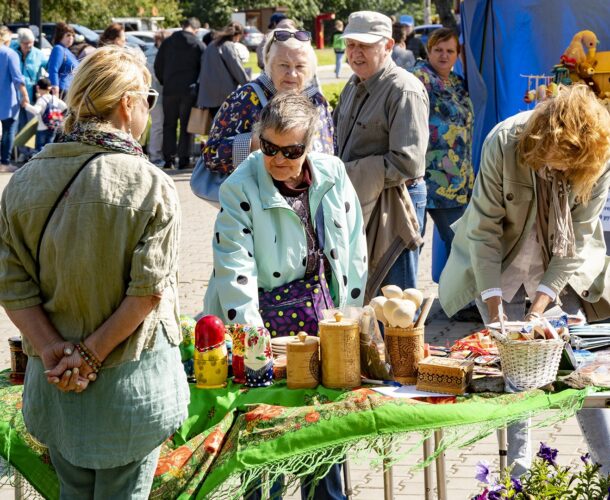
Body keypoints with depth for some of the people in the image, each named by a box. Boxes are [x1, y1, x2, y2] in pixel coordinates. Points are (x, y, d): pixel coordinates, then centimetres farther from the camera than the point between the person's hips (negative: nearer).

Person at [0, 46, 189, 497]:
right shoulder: (150, 186, -15)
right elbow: (148, 290, -19)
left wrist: (55, 352, -10)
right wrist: (91, 354, -13)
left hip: (55, 385, 4)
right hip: (130, 379, -4)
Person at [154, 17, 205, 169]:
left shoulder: (167, 43, 4)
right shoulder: (199, 45, -3)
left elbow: (158, 66, 7)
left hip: (169, 90, 2)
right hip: (189, 90, -2)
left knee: (169, 124, 10)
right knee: (186, 125, 4)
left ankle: (168, 159, 7)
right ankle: (184, 159, 0)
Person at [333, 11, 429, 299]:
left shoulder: (404, 91, -16)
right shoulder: (354, 85, 11)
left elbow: (407, 164, -23)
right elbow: (337, 134, 23)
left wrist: (347, 174, -18)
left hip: (392, 207, -8)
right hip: (358, 204, 8)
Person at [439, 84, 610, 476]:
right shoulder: (504, 144, -26)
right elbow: (484, 230, -20)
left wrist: (542, 301, -23)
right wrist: (494, 307, -23)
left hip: (565, 268, 1)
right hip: (503, 264, -1)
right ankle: (519, 469, 12)